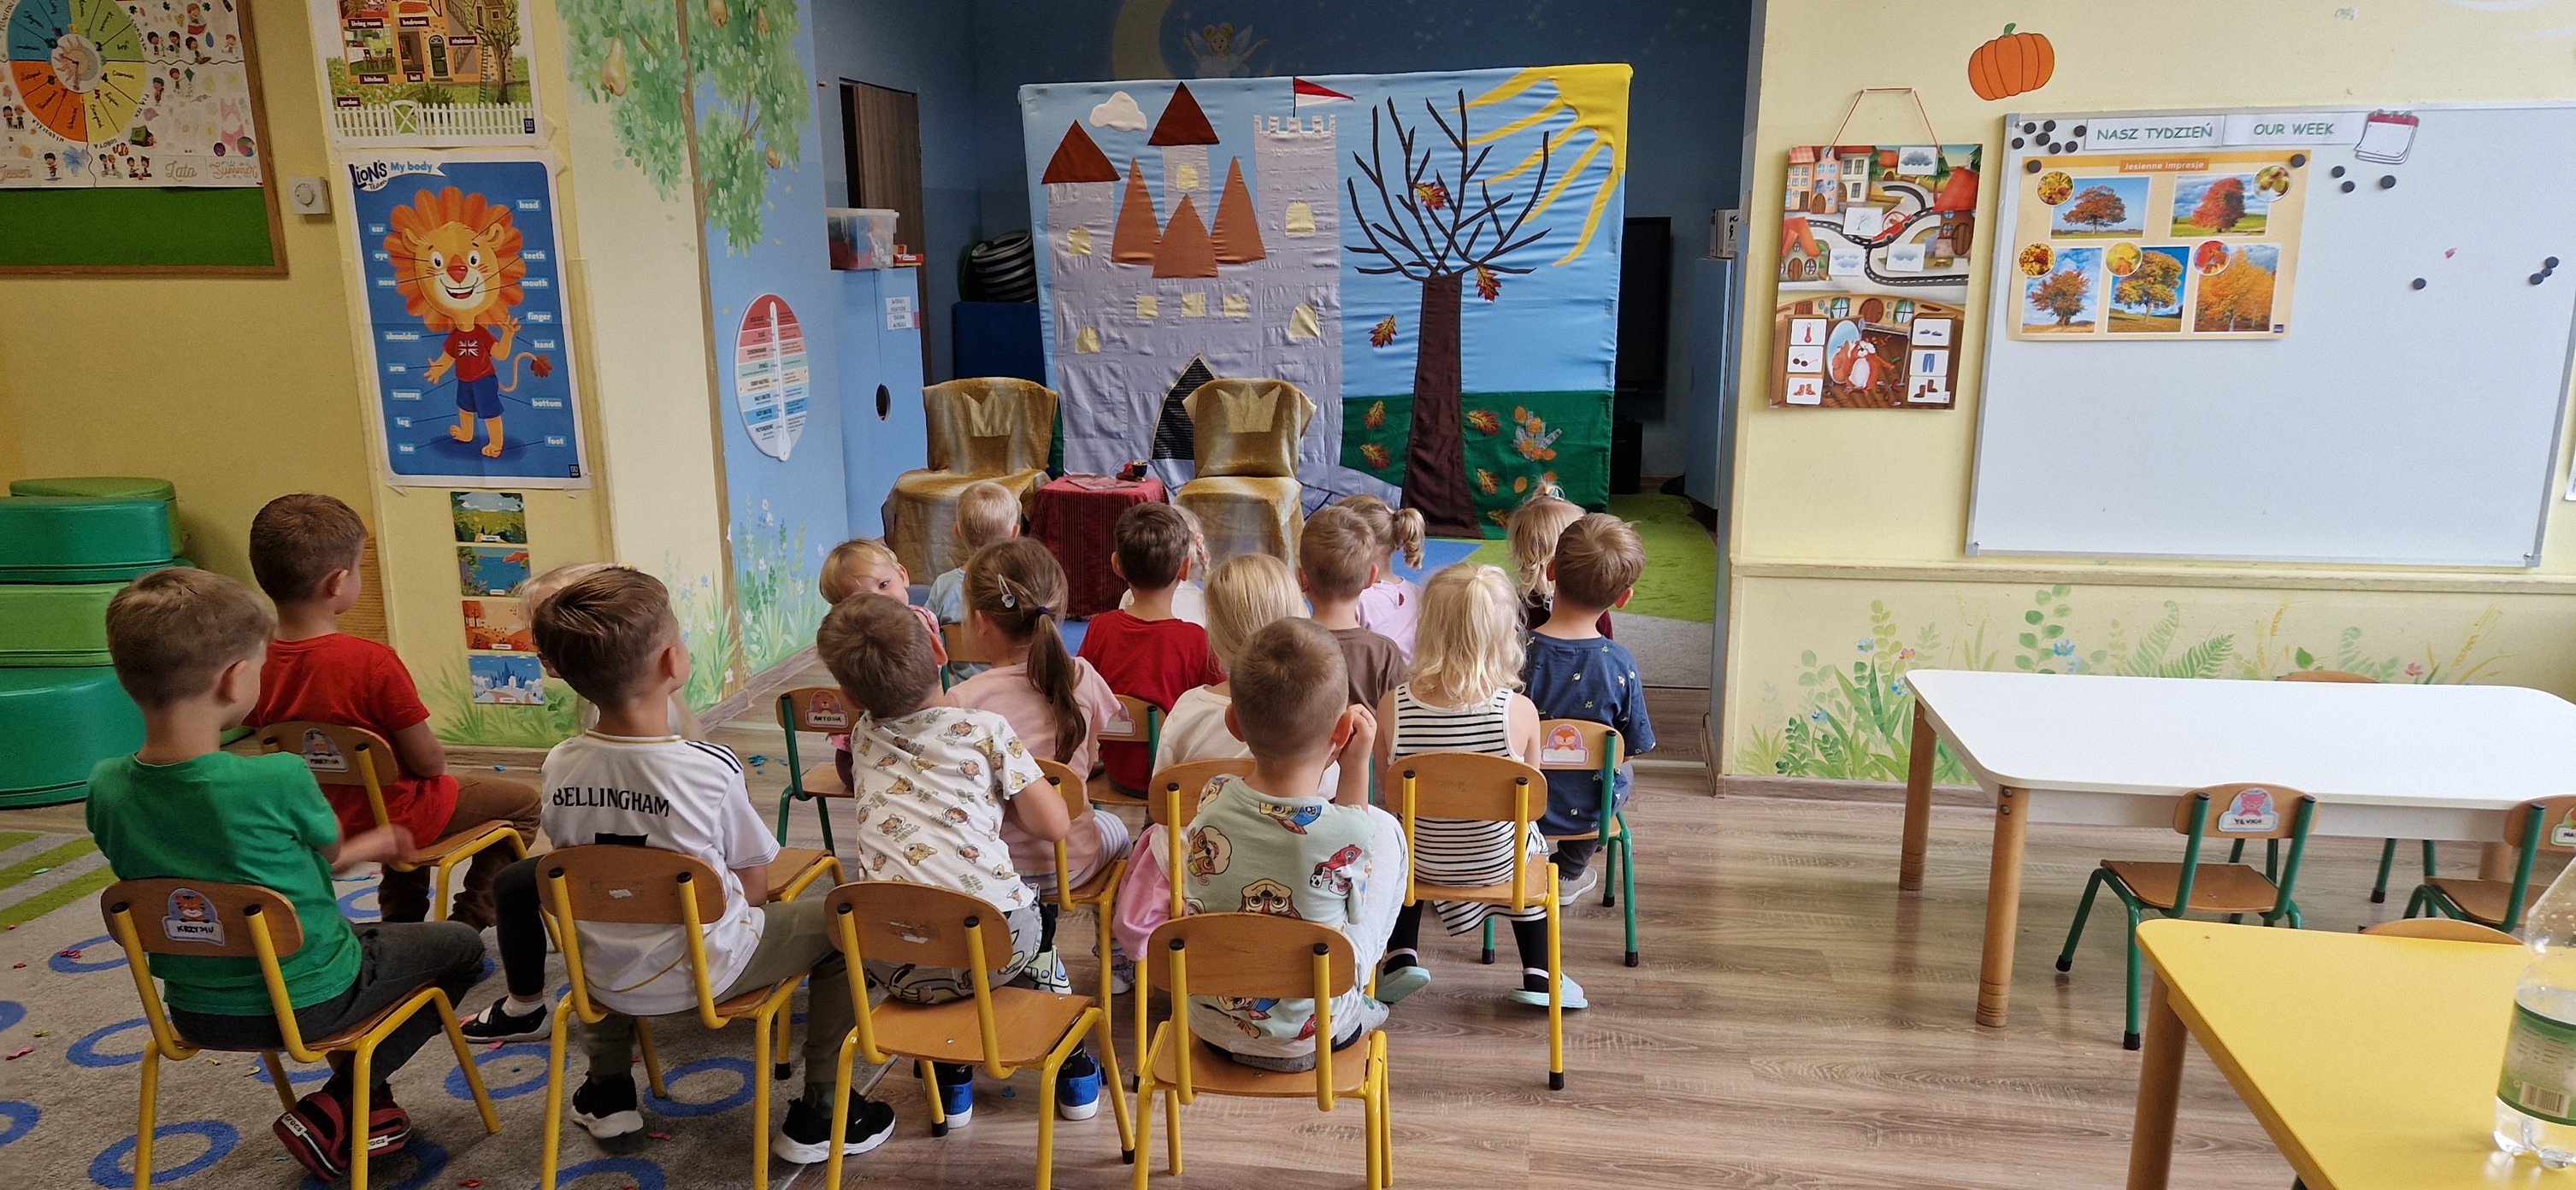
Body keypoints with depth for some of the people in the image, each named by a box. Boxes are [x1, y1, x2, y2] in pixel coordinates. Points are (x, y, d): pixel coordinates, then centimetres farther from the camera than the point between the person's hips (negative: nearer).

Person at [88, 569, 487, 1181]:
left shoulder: (106, 789, -10)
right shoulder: (279, 780, -28)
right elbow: (331, 855, -7)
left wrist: (369, 846, 15)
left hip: (196, 1015, 6)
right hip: (307, 1003, -6)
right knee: (459, 944, 17)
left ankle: (369, 1110, 30)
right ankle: (332, 1111, 10)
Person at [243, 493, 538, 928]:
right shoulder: (372, 663, -29)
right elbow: (427, 761, -22)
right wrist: (436, 761, 1)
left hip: (314, 823, 7)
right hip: (388, 819, -7)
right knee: (522, 803, 13)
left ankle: (400, 917, 37)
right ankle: (468, 922, 13)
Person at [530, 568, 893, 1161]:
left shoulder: (559, 768, -11)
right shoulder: (712, 769, -24)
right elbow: (754, 887, -13)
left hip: (604, 980, 5)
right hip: (706, 972, -5)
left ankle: (608, 1090, 41)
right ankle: (815, 1114, 14)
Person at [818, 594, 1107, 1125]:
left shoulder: (865, 736, 14)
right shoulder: (985, 728, 3)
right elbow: (1055, 825, 3)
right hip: (998, 947, -2)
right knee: (1033, 914, 33)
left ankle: (952, 1079, 35)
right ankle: (1070, 1065, 37)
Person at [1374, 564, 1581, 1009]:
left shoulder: (1392, 707, -20)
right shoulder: (1520, 711, -23)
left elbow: (1387, 790, -5)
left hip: (1421, 860, 1)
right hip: (1499, 859, -1)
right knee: (1531, 841, 34)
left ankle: (1401, 957, 28)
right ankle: (1537, 976, 34)